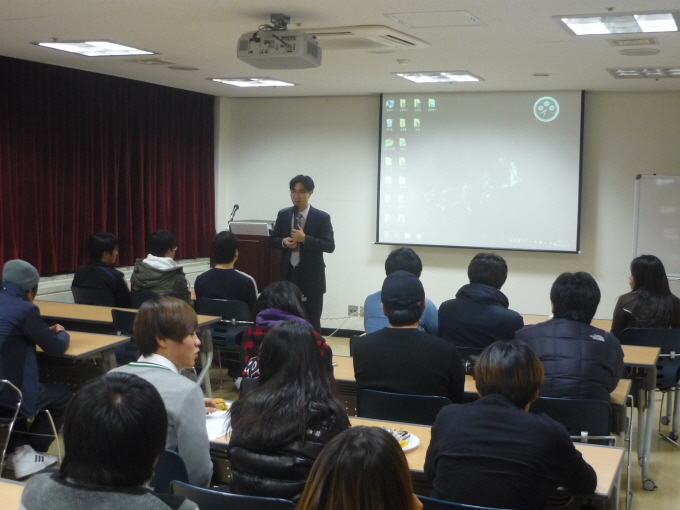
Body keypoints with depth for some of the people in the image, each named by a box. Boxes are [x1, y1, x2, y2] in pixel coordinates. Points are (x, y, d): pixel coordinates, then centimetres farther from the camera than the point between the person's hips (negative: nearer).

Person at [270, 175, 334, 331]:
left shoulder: (322, 217, -6)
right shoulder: (283, 214, 6)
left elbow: (330, 246, -11)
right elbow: (272, 239, 13)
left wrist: (305, 239, -21)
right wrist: (283, 241, -10)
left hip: (311, 276, -3)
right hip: (289, 274, 3)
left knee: (312, 321, 4)